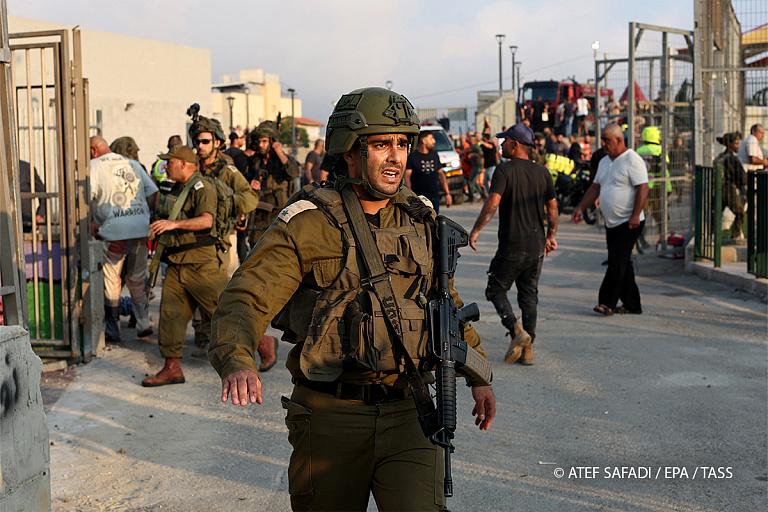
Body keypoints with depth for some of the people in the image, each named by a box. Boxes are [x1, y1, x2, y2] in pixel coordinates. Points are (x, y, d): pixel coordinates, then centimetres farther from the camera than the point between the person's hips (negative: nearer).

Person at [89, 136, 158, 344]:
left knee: (111, 280, 7)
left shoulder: (94, 166, 1)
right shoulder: (133, 164, 17)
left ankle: (112, 330, 12)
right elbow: (153, 193, 14)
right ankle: (144, 324, 16)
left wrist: (91, 223, -2)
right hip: (141, 230, 5)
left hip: (113, 231, -5)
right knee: (137, 278, 18)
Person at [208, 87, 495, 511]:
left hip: (406, 412, 3)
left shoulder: (420, 222, 8)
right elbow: (244, 300, -14)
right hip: (330, 417, -2)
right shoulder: (306, 224, -7)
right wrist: (237, 363, -34)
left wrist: (478, 375, 21)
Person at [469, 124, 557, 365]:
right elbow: (553, 207, 12)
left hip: (512, 246, -5)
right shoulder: (542, 172, 7)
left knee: (496, 290, 9)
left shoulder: (505, 169, -10)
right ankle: (527, 349, 11)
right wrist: (551, 235, 23)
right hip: (536, 246, 5)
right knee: (529, 295, 12)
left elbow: (492, 203, -19)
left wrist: (475, 230, -11)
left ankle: (517, 331, -10)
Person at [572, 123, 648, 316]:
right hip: (611, 223, 8)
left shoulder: (633, 160, -12)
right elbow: (595, 188, 21)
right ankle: (631, 304, 17)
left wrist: (635, 215, -24)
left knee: (617, 262, -13)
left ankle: (607, 303, -12)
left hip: (629, 223, -8)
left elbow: (642, 188, -17)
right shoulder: (604, 162, 15)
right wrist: (580, 208, 13)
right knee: (622, 264, 10)